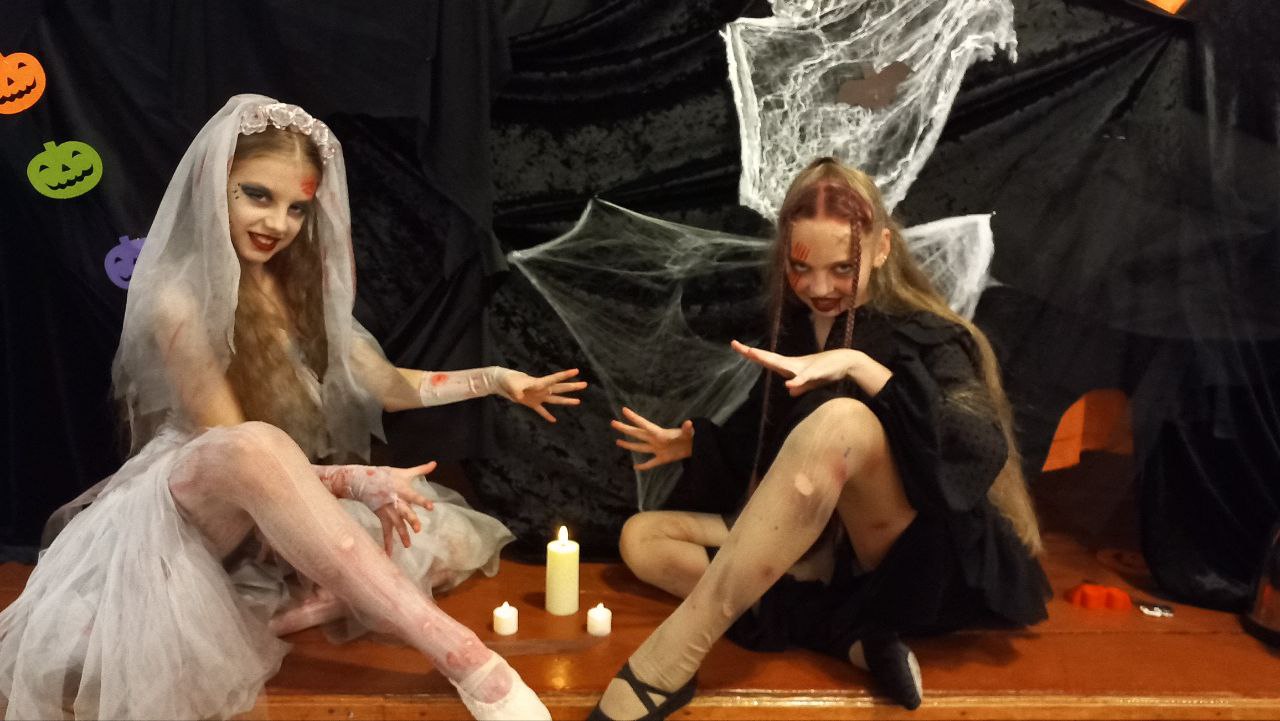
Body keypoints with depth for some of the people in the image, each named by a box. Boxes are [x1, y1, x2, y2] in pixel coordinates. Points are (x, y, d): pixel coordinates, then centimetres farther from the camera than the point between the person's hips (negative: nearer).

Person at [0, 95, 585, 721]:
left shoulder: (302, 283, 5)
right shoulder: (178, 299, -15)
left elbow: (386, 383, 9)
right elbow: (236, 446, -18)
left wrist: (495, 379, -2)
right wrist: (359, 483, -31)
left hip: (278, 507, 7)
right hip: (192, 494, -6)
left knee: (451, 543, -14)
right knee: (255, 447, -43)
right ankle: (460, 654, -47)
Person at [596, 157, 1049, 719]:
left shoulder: (923, 336, -8)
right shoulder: (796, 329, 7)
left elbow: (986, 448, -28)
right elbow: (766, 453, 18)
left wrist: (858, 365, -34)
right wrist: (693, 445, 3)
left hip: (917, 563, -6)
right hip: (822, 548, 7)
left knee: (840, 420, -35)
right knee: (641, 538, -6)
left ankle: (666, 665, -35)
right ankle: (846, 636, -22)